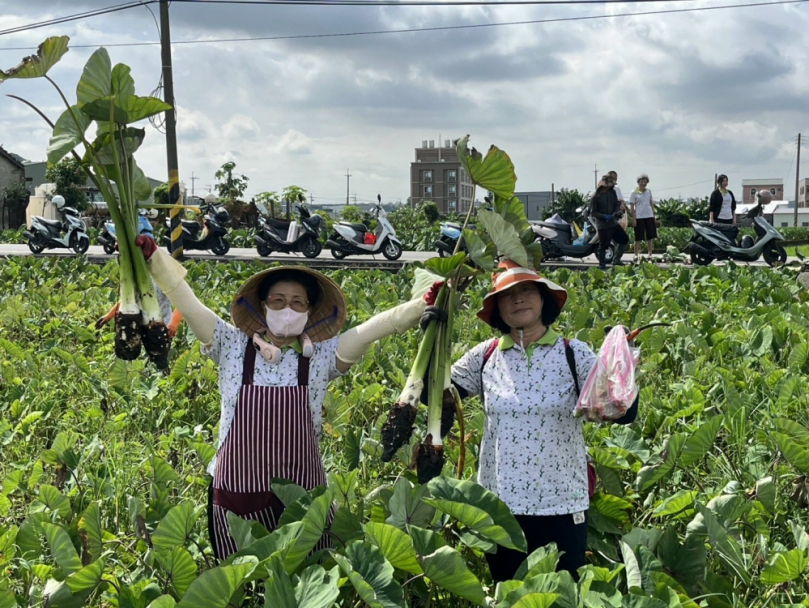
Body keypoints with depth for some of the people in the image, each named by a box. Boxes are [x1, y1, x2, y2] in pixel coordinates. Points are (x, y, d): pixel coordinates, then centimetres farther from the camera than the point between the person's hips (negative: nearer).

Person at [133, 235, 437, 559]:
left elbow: (376, 326, -9)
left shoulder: (322, 356, 1)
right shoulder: (233, 347, 1)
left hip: (301, 494, 0)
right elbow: (187, 303, -3)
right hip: (237, 491, 0)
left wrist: (422, 305, -22)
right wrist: (152, 256, -12)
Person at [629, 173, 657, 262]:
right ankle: (636, 255, 8)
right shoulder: (634, 193, -3)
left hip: (649, 216, 5)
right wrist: (634, 219, -10)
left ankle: (650, 254, 15)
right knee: (638, 238, -1)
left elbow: (651, 204, 17)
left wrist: (654, 217, 13)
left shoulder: (649, 191, 11)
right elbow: (632, 207, -4)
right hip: (639, 217, -5)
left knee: (650, 237, 7)